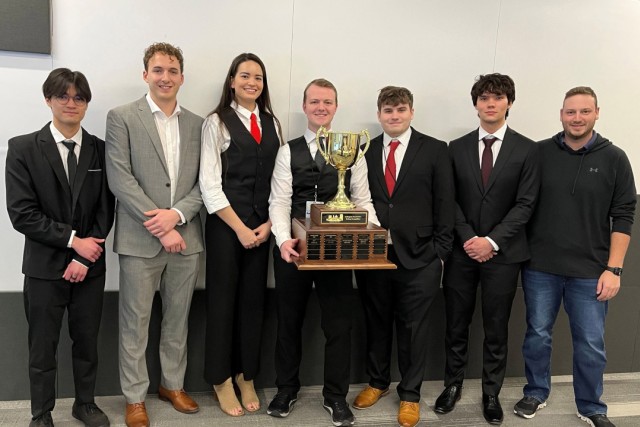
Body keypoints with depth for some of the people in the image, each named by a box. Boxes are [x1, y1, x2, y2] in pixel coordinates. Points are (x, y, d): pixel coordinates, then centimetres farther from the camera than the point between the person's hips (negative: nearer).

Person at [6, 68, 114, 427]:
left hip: (90, 266, 2)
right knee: (43, 346, 10)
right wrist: (73, 240, -14)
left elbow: (105, 210, 1)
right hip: (45, 266, -2)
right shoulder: (23, 148, -4)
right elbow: (21, 213, -10)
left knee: (88, 341, 14)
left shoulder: (100, 150, 3)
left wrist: (84, 258, -8)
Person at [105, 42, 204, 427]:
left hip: (185, 238, 4)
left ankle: (173, 384, 32)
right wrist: (160, 230, -14)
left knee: (178, 319, 14)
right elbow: (120, 179, -9)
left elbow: (204, 183, 6)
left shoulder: (197, 124, 10)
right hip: (140, 239, -3)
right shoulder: (122, 117, -1)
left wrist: (176, 215, -12)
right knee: (136, 322, 6)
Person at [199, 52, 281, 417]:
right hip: (225, 224, -4)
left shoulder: (272, 123, 10)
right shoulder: (217, 122, -4)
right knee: (223, 298, 5)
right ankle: (221, 379, 22)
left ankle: (246, 377, 26)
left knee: (254, 299, 10)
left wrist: (268, 223, -3)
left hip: (262, 225, 4)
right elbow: (209, 184, -10)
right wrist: (240, 228, -12)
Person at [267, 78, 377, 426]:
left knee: (339, 323, 7)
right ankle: (286, 388, 34)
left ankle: (336, 396, 25)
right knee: (288, 321, 14)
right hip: (293, 248, 0)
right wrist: (283, 239, -23)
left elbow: (362, 200, 2)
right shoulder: (289, 151, 3)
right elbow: (279, 201, -6)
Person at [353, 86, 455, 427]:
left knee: (412, 328, 9)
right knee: (376, 323, 15)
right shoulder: (365, 151, 7)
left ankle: (410, 394, 27)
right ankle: (377, 382, 36)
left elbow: (444, 205, -1)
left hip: (418, 257, -2)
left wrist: (440, 253, -4)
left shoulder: (435, 150, 0)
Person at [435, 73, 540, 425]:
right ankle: (453, 385, 29)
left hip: (503, 253, -1)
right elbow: (451, 200, 2)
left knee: (496, 329, 9)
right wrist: (468, 238, -11)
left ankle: (491, 394, 26)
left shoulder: (526, 149, -1)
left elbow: (525, 204, -6)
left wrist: (492, 241, -15)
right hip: (462, 251, 2)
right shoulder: (457, 148, 5)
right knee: (456, 325, 11)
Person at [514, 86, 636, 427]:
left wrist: (613, 269, -6)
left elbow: (623, 217, -1)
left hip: (590, 271, 0)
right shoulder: (539, 153, -1)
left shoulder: (614, 159, -1)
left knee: (590, 344, 9)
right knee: (537, 334, 13)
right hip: (540, 267, 1)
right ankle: (536, 393, 34)